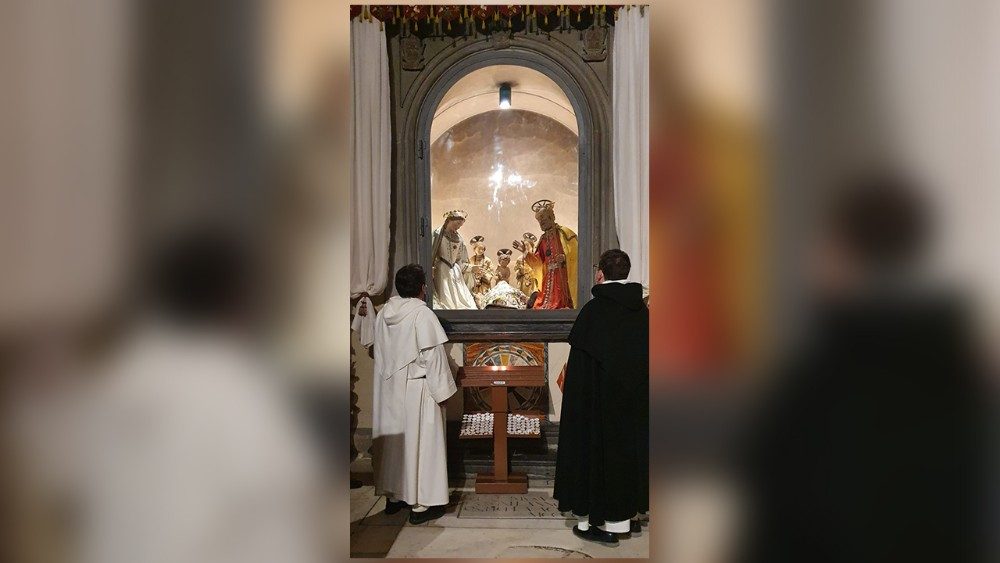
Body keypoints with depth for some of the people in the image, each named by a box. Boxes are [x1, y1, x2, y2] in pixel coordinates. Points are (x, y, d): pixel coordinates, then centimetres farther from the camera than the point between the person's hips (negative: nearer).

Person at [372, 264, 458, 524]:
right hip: (416, 390, -7)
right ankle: (420, 504, 8)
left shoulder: (384, 313, 2)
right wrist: (441, 392, -10)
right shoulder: (423, 315, -18)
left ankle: (393, 496, 27)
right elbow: (432, 358, -17)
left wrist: (391, 376, 18)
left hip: (389, 390, 7)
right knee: (420, 443, 2)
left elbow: (380, 352, 9)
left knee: (393, 440, 16)